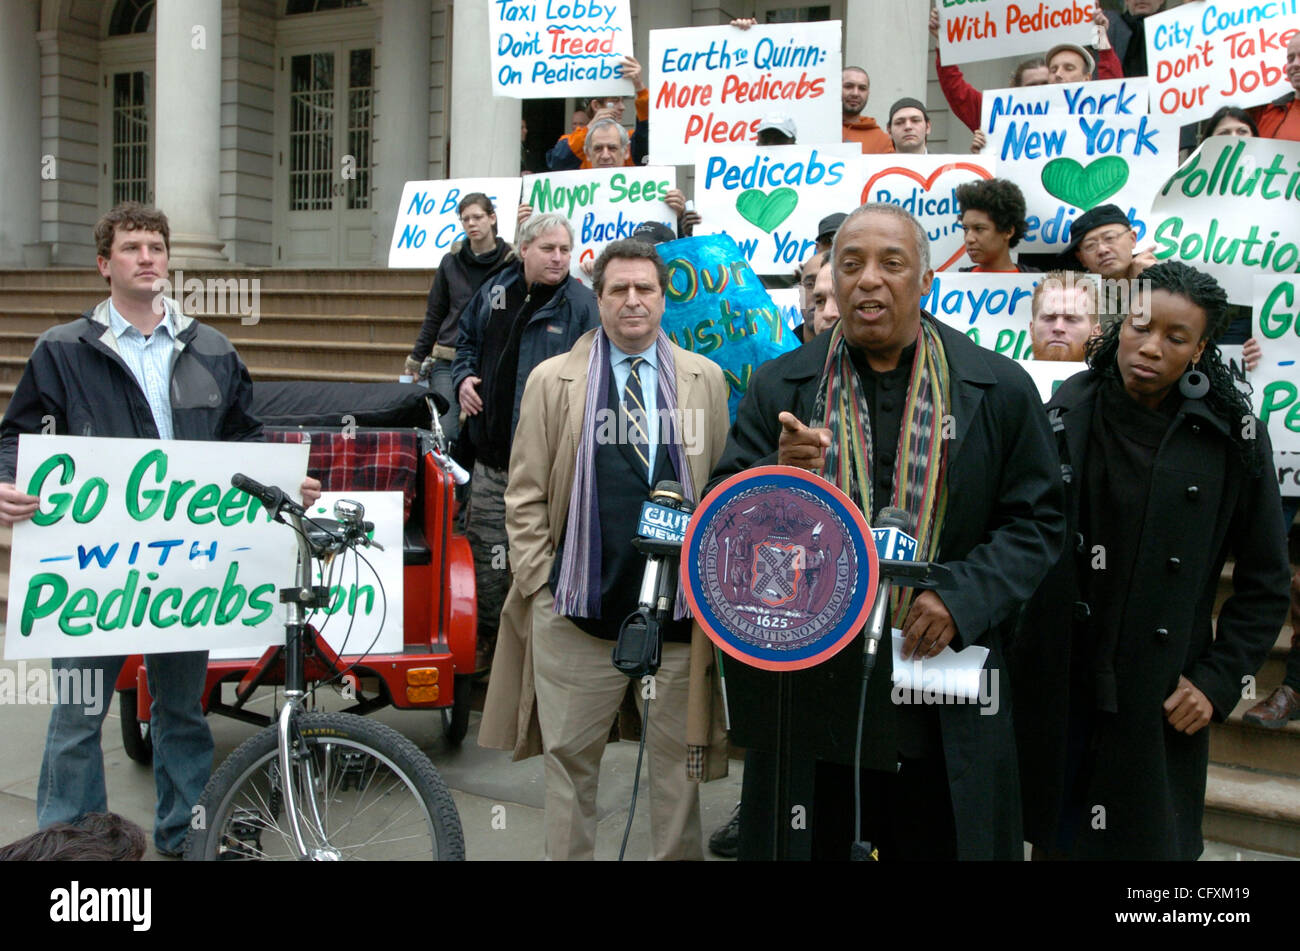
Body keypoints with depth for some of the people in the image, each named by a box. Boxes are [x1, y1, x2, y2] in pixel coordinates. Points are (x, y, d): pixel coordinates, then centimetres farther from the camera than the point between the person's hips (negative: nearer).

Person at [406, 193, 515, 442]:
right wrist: (416, 359, 14)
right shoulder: (452, 261, 8)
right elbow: (434, 314, 14)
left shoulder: (511, 262, -1)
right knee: (445, 433, -8)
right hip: (448, 363, 2)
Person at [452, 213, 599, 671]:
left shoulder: (582, 306, -6)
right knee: (485, 551, 14)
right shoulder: (492, 293, 10)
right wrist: (464, 377, 7)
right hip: (490, 454, 5)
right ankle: (483, 642, 29)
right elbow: (466, 341, 26)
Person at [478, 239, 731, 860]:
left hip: (680, 609, 1)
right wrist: (538, 581, -1)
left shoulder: (705, 379, 8)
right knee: (570, 756, 9)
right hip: (578, 608, 0)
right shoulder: (553, 380, 5)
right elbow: (525, 494, 5)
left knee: (677, 756, 10)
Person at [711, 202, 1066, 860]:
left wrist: (960, 598, -14)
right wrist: (780, 481, -21)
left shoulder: (1000, 390, 2)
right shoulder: (779, 389, 3)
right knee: (810, 845, 12)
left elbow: (1037, 522, 2)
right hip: (808, 680, 1)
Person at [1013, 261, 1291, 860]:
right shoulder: (1062, 416, -4)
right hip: (1054, 690, 1)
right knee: (1054, 837, 13)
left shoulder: (1231, 439, -4)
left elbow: (1266, 583, 4)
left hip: (1161, 701, 0)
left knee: (1149, 839, 10)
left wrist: (1219, 680, -2)